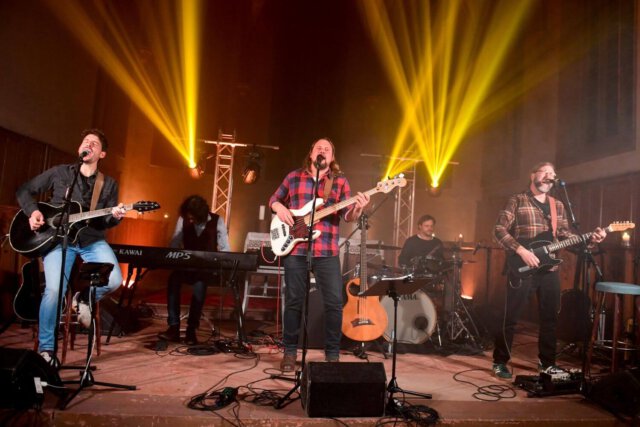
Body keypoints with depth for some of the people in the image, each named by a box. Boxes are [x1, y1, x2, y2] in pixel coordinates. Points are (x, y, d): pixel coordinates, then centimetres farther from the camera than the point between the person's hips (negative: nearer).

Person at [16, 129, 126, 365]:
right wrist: (33, 211, -5)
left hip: (92, 240, 2)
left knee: (114, 280, -22)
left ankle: (84, 298, 14)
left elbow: (105, 223, 5)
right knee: (54, 289, -20)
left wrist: (115, 216, -19)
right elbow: (24, 190, 13)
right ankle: (45, 349, 0)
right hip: (58, 238, -1)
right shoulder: (59, 172, 8)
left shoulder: (109, 184, 9)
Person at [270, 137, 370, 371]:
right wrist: (280, 208, -4)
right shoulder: (293, 176, 10)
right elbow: (274, 199, 19)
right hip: (295, 248, 0)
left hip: (327, 251, 0)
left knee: (334, 302, -2)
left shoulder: (340, 181, 8)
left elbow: (347, 216, 2)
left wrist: (357, 209, -20)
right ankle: (290, 352, 21)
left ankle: (333, 355, 14)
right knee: (293, 301, 6)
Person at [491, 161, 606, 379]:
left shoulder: (558, 206, 16)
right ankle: (500, 362, 10)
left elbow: (564, 235, 13)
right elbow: (499, 230, -9)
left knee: (550, 318, 12)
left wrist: (589, 239, -4)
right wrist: (521, 250, -18)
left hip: (549, 269, 6)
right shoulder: (517, 200, -2)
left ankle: (547, 362, 28)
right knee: (510, 317, -2)